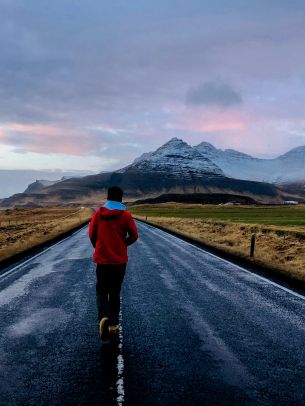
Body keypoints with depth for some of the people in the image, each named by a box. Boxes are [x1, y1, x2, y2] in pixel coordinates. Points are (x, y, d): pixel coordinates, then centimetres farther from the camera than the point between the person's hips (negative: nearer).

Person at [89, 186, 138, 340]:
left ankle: (103, 317, -16)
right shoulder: (126, 215, -5)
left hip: (102, 259, 0)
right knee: (115, 292, 14)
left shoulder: (98, 214, -2)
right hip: (120, 260, 0)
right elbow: (134, 236, -4)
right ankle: (113, 324, 17)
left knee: (101, 291, 10)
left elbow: (91, 235, 2)